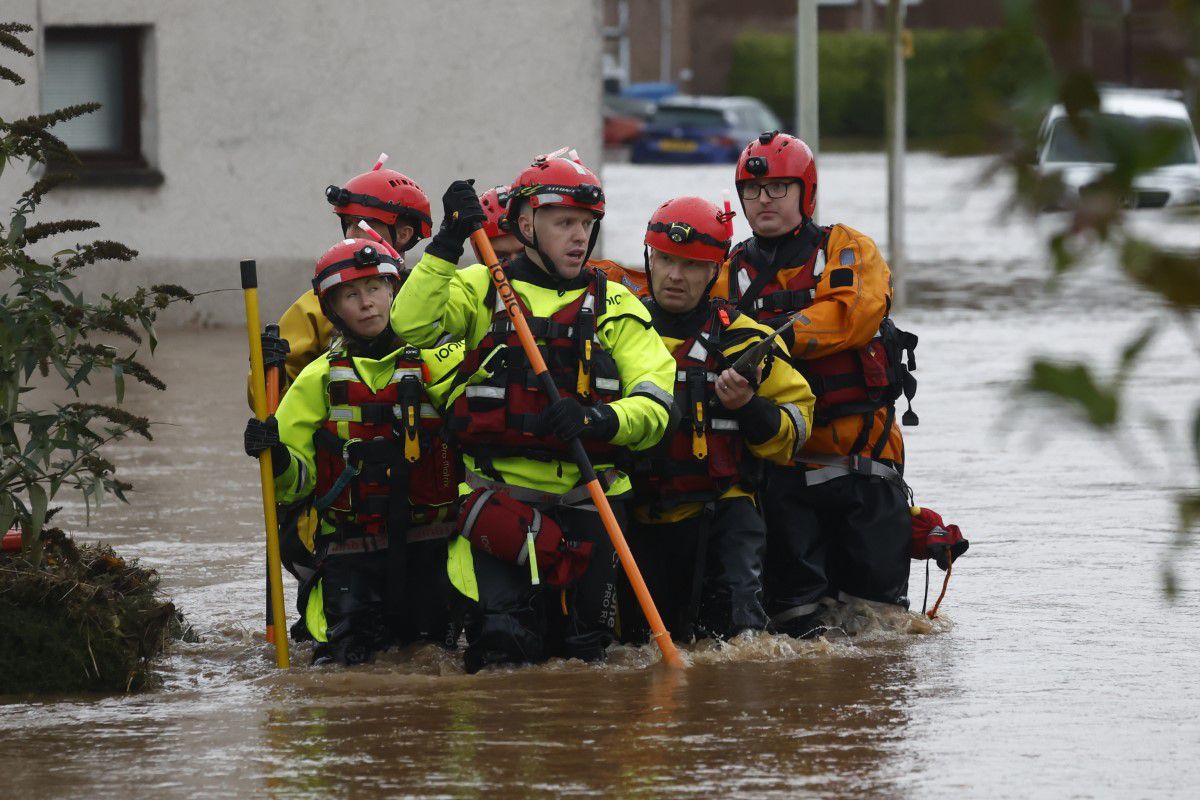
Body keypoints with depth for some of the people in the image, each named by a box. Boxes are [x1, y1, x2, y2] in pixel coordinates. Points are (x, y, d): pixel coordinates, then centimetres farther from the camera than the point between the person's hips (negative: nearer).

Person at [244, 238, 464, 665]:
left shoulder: (437, 362, 3)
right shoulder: (320, 378, 8)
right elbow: (296, 481, 6)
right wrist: (276, 458, -14)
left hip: (429, 542, 0)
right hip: (352, 547, 0)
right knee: (349, 651, -14)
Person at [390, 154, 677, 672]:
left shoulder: (614, 307, 9)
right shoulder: (480, 290, 6)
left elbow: (653, 404, -3)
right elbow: (412, 326, -12)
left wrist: (598, 419, -24)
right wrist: (448, 245, -18)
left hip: (585, 504, 2)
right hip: (499, 497, -2)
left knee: (581, 647, 4)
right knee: (503, 640, -17)